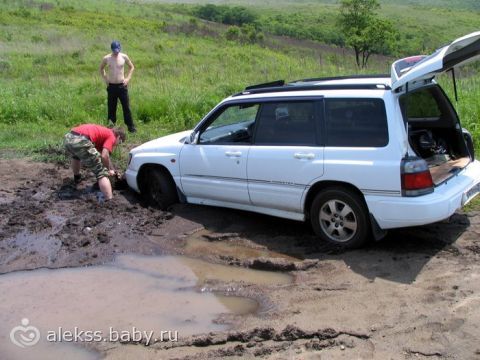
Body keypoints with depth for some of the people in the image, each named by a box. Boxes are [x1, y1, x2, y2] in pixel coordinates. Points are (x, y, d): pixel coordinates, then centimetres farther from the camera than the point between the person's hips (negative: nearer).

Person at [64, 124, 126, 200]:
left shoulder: (104, 132, 35)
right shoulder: (111, 136, 12)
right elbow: (104, 156, -3)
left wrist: (113, 170, 56)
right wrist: (109, 170, 15)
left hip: (68, 138, 9)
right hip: (81, 141, -9)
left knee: (76, 155, 46)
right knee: (102, 173, -4)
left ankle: (77, 178, 67)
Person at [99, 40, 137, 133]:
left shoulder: (124, 57, -2)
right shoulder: (106, 58, -1)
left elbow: (131, 67, 13)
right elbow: (101, 68, 17)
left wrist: (128, 78, 3)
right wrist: (105, 78, 6)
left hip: (122, 85, 0)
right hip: (111, 86, 1)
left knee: (126, 107, 0)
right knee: (111, 108, 6)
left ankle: (130, 126, 7)